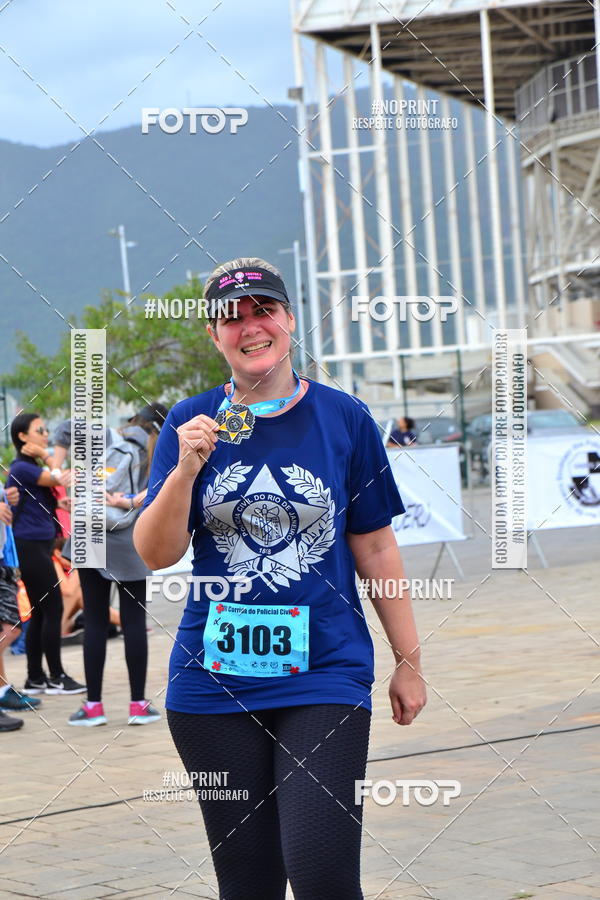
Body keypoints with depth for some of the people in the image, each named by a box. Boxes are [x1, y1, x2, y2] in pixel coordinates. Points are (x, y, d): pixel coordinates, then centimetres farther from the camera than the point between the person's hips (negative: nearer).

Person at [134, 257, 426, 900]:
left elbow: (374, 547, 7)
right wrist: (186, 470, -17)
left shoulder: (344, 419, 2)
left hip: (325, 675, -1)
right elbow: (156, 554, -1)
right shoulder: (193, 423, 4)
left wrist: (408, 660, 8)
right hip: (215, 680, 2)